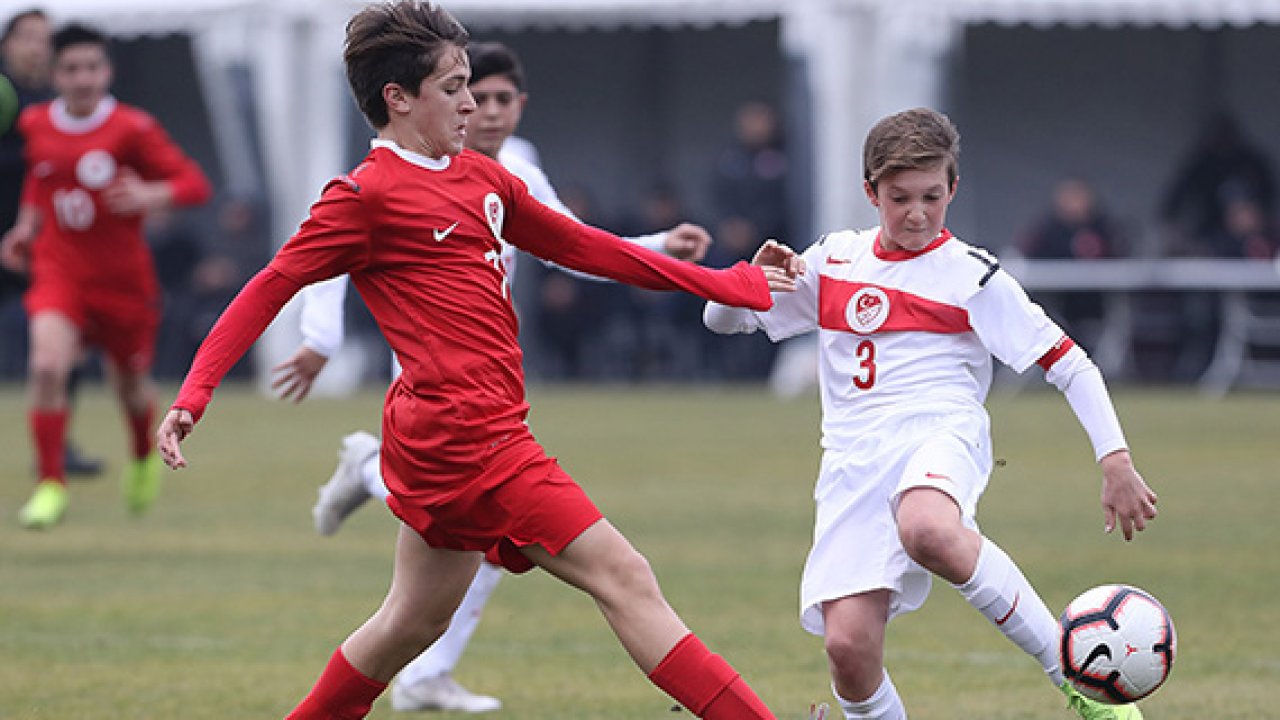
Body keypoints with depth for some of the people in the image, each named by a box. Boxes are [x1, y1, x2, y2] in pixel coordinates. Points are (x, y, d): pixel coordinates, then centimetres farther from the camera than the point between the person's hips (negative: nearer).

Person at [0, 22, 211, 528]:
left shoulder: (132, 129, -13)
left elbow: (195, 184, -14)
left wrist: (150, 195, -32)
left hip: (123, 278, -1)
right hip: (59, 271, 1)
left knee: (130, 383, 14)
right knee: (47, 366, -23)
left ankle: (144, 457, 49)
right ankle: (51, 486, -13)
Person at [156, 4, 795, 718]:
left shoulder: (482, 177, 16)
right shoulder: (366, 195, -9)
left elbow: (578, 245, 23)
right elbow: (271, 289, -7)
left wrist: (720, 284, 22)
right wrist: (194, 394, -16)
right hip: (465, 437, -9)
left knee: (415, 620, 19)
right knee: (624, 578, -11)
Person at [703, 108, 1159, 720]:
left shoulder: (970, 275, 5)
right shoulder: (834, 261, 16)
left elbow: (1070, 364, 3)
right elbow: (721, 319, 23)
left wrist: (1116, 462, -7)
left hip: (939, 436, -4)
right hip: (853, 459, 4)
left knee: (927, 531, -42)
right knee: (848, 646, -16)